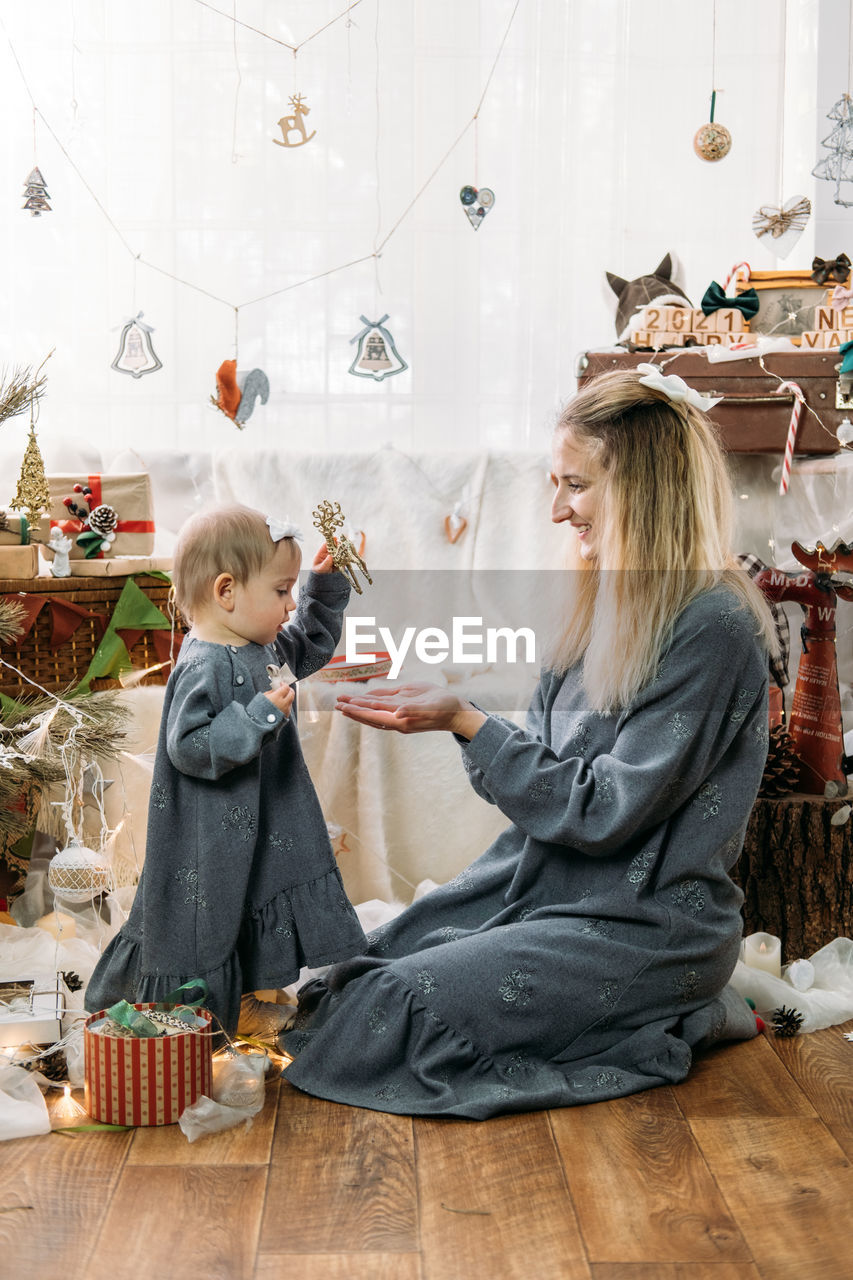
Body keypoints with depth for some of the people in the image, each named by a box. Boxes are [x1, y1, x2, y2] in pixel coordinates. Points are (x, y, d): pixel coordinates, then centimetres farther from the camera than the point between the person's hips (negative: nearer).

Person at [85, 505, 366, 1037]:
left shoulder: (266, 649, 4)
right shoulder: (203, 669, -25)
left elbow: (313, 643, 23)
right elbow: (190, 748, -29)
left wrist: (327, 585, 11)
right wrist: (259, 716, -33)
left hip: (264, 827, 9)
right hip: (212, 840, -9)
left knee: (257, 917, 20)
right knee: (206, 927, 4)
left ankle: (243, 1001, 39)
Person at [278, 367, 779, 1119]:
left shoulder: (713, 627, -21)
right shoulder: (612, 599, 8)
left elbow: (605, 810, -21)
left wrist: (467, 722, -20)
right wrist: (440, 712, -1)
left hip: (645, 924, -9)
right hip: (547, 879, 9)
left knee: (404, 1005, -18)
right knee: (366, 967, 4)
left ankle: (671, 1029, 0)